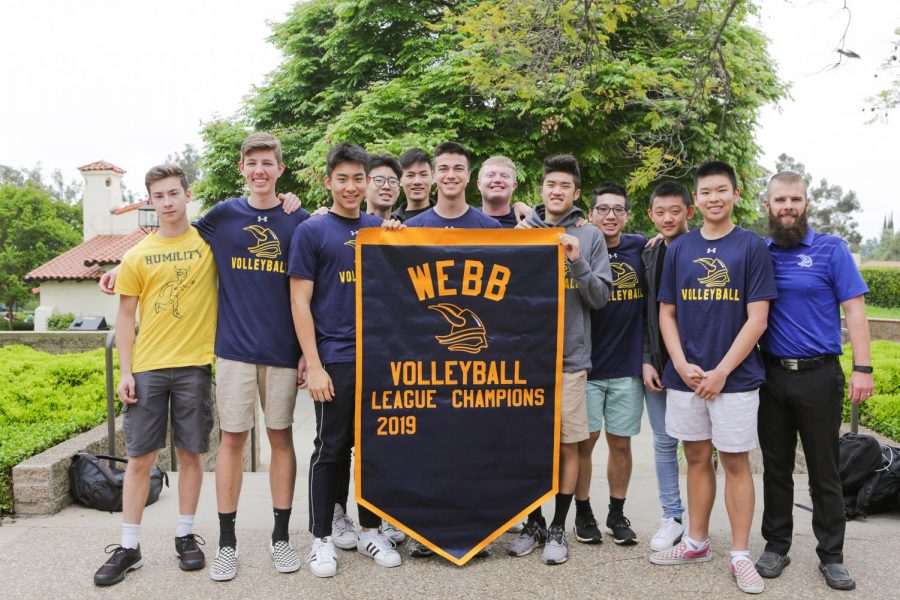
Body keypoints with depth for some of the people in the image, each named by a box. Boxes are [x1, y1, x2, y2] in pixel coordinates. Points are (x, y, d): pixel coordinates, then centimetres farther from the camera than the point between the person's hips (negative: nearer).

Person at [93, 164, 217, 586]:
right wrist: (125, 372, 0)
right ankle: (129, 547, 17)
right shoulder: (137, 256, 5)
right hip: (147, 367, 1)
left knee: (190, 454, 8)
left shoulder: (211, 242, 2)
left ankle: (186, 537, 22)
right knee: (139, 457, 6)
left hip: (194, 365, -1)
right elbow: (125, 317, 6)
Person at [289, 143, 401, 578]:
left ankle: (370, 530, 27)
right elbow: (300, 302, -5)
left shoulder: (381, 229, 11)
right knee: (331, 449, 4)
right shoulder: (311, 231, -1)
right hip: (335, 359, -4)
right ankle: (321, 538, 20)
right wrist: (313, 365, -11)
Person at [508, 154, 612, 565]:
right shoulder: (522, 231, 7)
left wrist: (577, 262, -14)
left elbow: (600, 297, 0)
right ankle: (534, 522, 24)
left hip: (570, 357, -1)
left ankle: (558, 529, 19)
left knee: (567, 446, 4)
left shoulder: (590, 236, 5)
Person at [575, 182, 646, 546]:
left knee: (621, 444, 10)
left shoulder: (640, 248, 5)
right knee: (584, 442, 5)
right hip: (586, 365, -2)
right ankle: (583, 512, 20)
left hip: (628, 367, 2)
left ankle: (617, 514, 24)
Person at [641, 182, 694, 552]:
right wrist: (646, 361, 1)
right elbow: (643, 314, 9)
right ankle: (672, 517, 21)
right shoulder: (647, 258, 9)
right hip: (657, 365, 4)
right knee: (664, 441, 9)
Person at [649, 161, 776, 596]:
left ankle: (740, 555, 16)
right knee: (697, 458, 13)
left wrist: (720, 372, -12)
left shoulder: (752, 247, -3)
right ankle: (696, 543, 26)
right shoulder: (678, 249, 6)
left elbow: (757, 319, -7)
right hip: (685, 377, 3)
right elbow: (667, 314, 8)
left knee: (735, 462, 4)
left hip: (735, 377, -3)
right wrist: (682, 366, -5)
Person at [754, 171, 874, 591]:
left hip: (819, 376, -2)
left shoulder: (831, 249, -1)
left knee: (824, 470, 7)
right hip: (771, 375, 2)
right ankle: (776, 546, 24)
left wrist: (863, 368, -13)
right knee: (776, 467, 12)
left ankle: (831, 555, 20)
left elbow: (854, 309, -5)